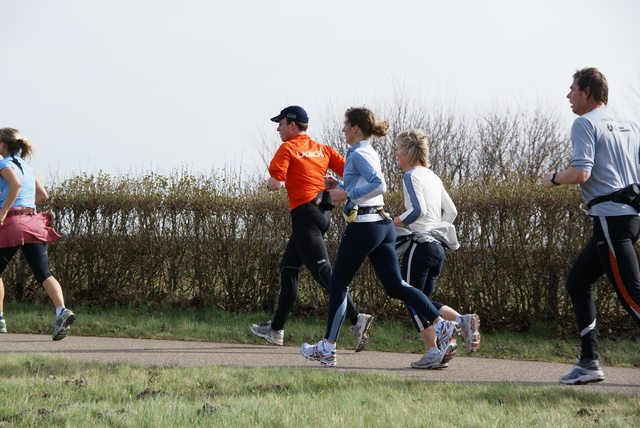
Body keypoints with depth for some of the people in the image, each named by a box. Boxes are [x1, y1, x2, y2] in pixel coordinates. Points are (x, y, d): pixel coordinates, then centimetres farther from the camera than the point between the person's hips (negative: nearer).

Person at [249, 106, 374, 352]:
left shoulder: (287, 149, -5)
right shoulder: (322, 149, 14)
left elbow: (275, 183, -15)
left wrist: (269, 183, 6)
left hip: (304, 214, -8)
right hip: (323, 213, 9)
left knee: (322, 272, -14)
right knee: (288, 268, 19)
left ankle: (357, 319, -29)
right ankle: (276, 330, 24)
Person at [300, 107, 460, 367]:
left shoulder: (359, 154, -11)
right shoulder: (370, 153, 18)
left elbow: (379, 185, -25)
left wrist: (346, 194, -20)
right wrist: (338, 186, 17)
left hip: (363, 226, -9)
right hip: (383, 225, 9)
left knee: (338, 285, 4)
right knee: (395, 286, 4)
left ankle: (327, 349, 11)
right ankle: (442, 326, -10)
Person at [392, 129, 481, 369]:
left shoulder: (411, 176, -8)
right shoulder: (433, 177, 17)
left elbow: (418, 209, -21)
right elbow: (451, 212, 19)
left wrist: (391, 224, -15)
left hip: (420, 244, -8)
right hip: (437, 247, 8)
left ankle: (434, 354, -6)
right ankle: (463, 321, -5)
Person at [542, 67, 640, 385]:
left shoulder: (585, 124, -7)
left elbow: (581, 173, -18)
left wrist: (552, 179, 0)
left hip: (611, 216, -9)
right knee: (578, 281, 16)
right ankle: (589, 363, 13)